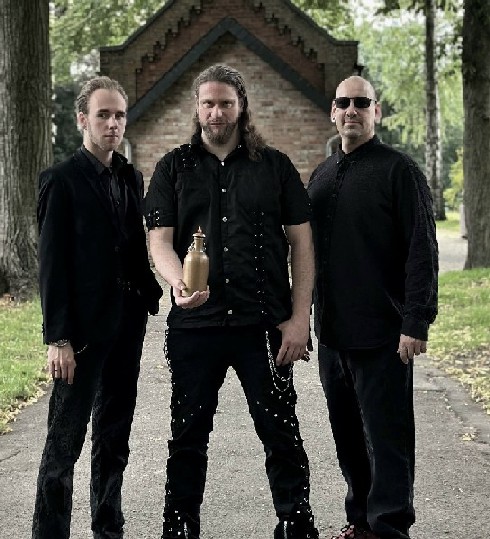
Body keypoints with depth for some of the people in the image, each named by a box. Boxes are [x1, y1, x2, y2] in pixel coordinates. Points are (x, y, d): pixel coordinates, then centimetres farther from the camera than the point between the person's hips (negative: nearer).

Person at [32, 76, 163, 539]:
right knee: (65, 442, -2)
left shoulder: (132, 178, 11)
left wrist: (150, 297, 3)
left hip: (127, 325, 7)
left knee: (114, 436, 15)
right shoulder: (62, 180, -7)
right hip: (83, 328, -6)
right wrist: (58, 338, -15)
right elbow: (52, 264, -11)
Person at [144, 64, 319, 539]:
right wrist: (179, 282, -21)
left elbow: (301, 243, 6)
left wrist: (299, 317, -3)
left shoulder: (274, 165, 7)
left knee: (281, 434, 3)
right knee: (188, 437, 9)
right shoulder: (174, 168, 8)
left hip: (264, 323, -1)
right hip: (194, 324, 1)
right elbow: (160, 240, 1)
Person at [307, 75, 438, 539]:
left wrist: (416, 323, -18)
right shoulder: (322, 174, 13)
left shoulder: (398, 170, -7)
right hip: (332, 331, 7)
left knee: (386, 436, -2)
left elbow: (422, 251, -13)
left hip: (382, 334, -7)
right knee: (348, 434, 14)